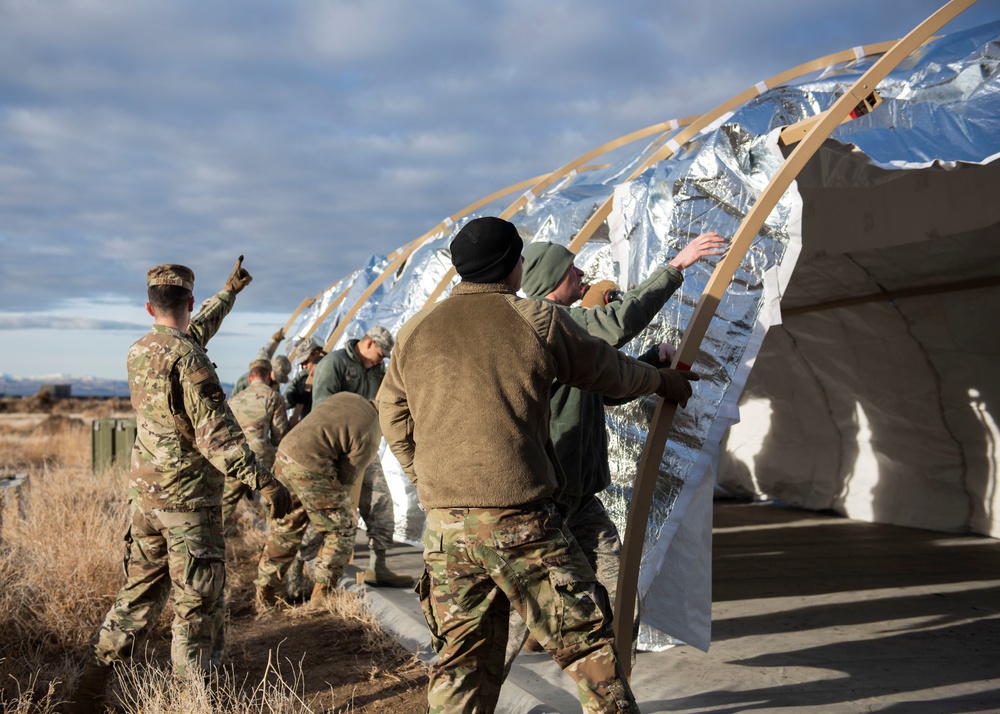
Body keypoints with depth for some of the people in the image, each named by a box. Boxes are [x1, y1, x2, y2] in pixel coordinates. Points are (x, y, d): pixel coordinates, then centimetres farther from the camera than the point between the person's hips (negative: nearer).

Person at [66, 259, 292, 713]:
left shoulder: (138, 353, 8)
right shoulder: (187, 358, -17)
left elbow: (196, 331, 27)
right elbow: (216, 435, -23)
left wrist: (230, 292, 38)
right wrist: (263, 481, -23)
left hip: (145, 493, 8)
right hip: (188, 498, -8)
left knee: (140, 591, 17)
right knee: (197, 603, 2)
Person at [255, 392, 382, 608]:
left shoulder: (347, 397, 14)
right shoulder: (370, 436, -6)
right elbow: (347, 476, -4)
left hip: (285, 452, 8)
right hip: (310, 467, -8)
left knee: (286, 528, 22)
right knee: (341, 530, 9)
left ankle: (264, 595, 28)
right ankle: (322, 596, 11)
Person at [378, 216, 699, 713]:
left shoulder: (413, 334, 11)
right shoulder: (537, 321, 0)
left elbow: (394, 425, 18)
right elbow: (610, 371, 14)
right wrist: (664, 380, 32)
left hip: (443, 525, 4)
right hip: (519, 520, -4)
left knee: (461, 660, 12)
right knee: (586, 638, 7)